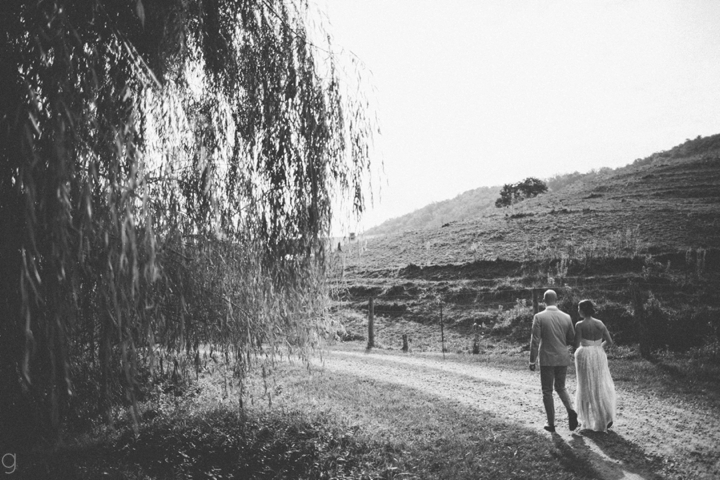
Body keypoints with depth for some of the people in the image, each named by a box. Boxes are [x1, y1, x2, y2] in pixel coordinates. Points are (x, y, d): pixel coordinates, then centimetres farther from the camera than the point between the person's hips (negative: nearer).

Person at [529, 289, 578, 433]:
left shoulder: (539, 317, -11)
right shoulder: (566, 317, 0)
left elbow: (535, 341, -12)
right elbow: (572, 339, 7)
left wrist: (532, 361, -6)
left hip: (547, 359, -3)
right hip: (563, 358, 4)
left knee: (547, 391, 9)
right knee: (560, 387, 22)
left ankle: (551, 424, 12)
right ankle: (570, 410, -1)